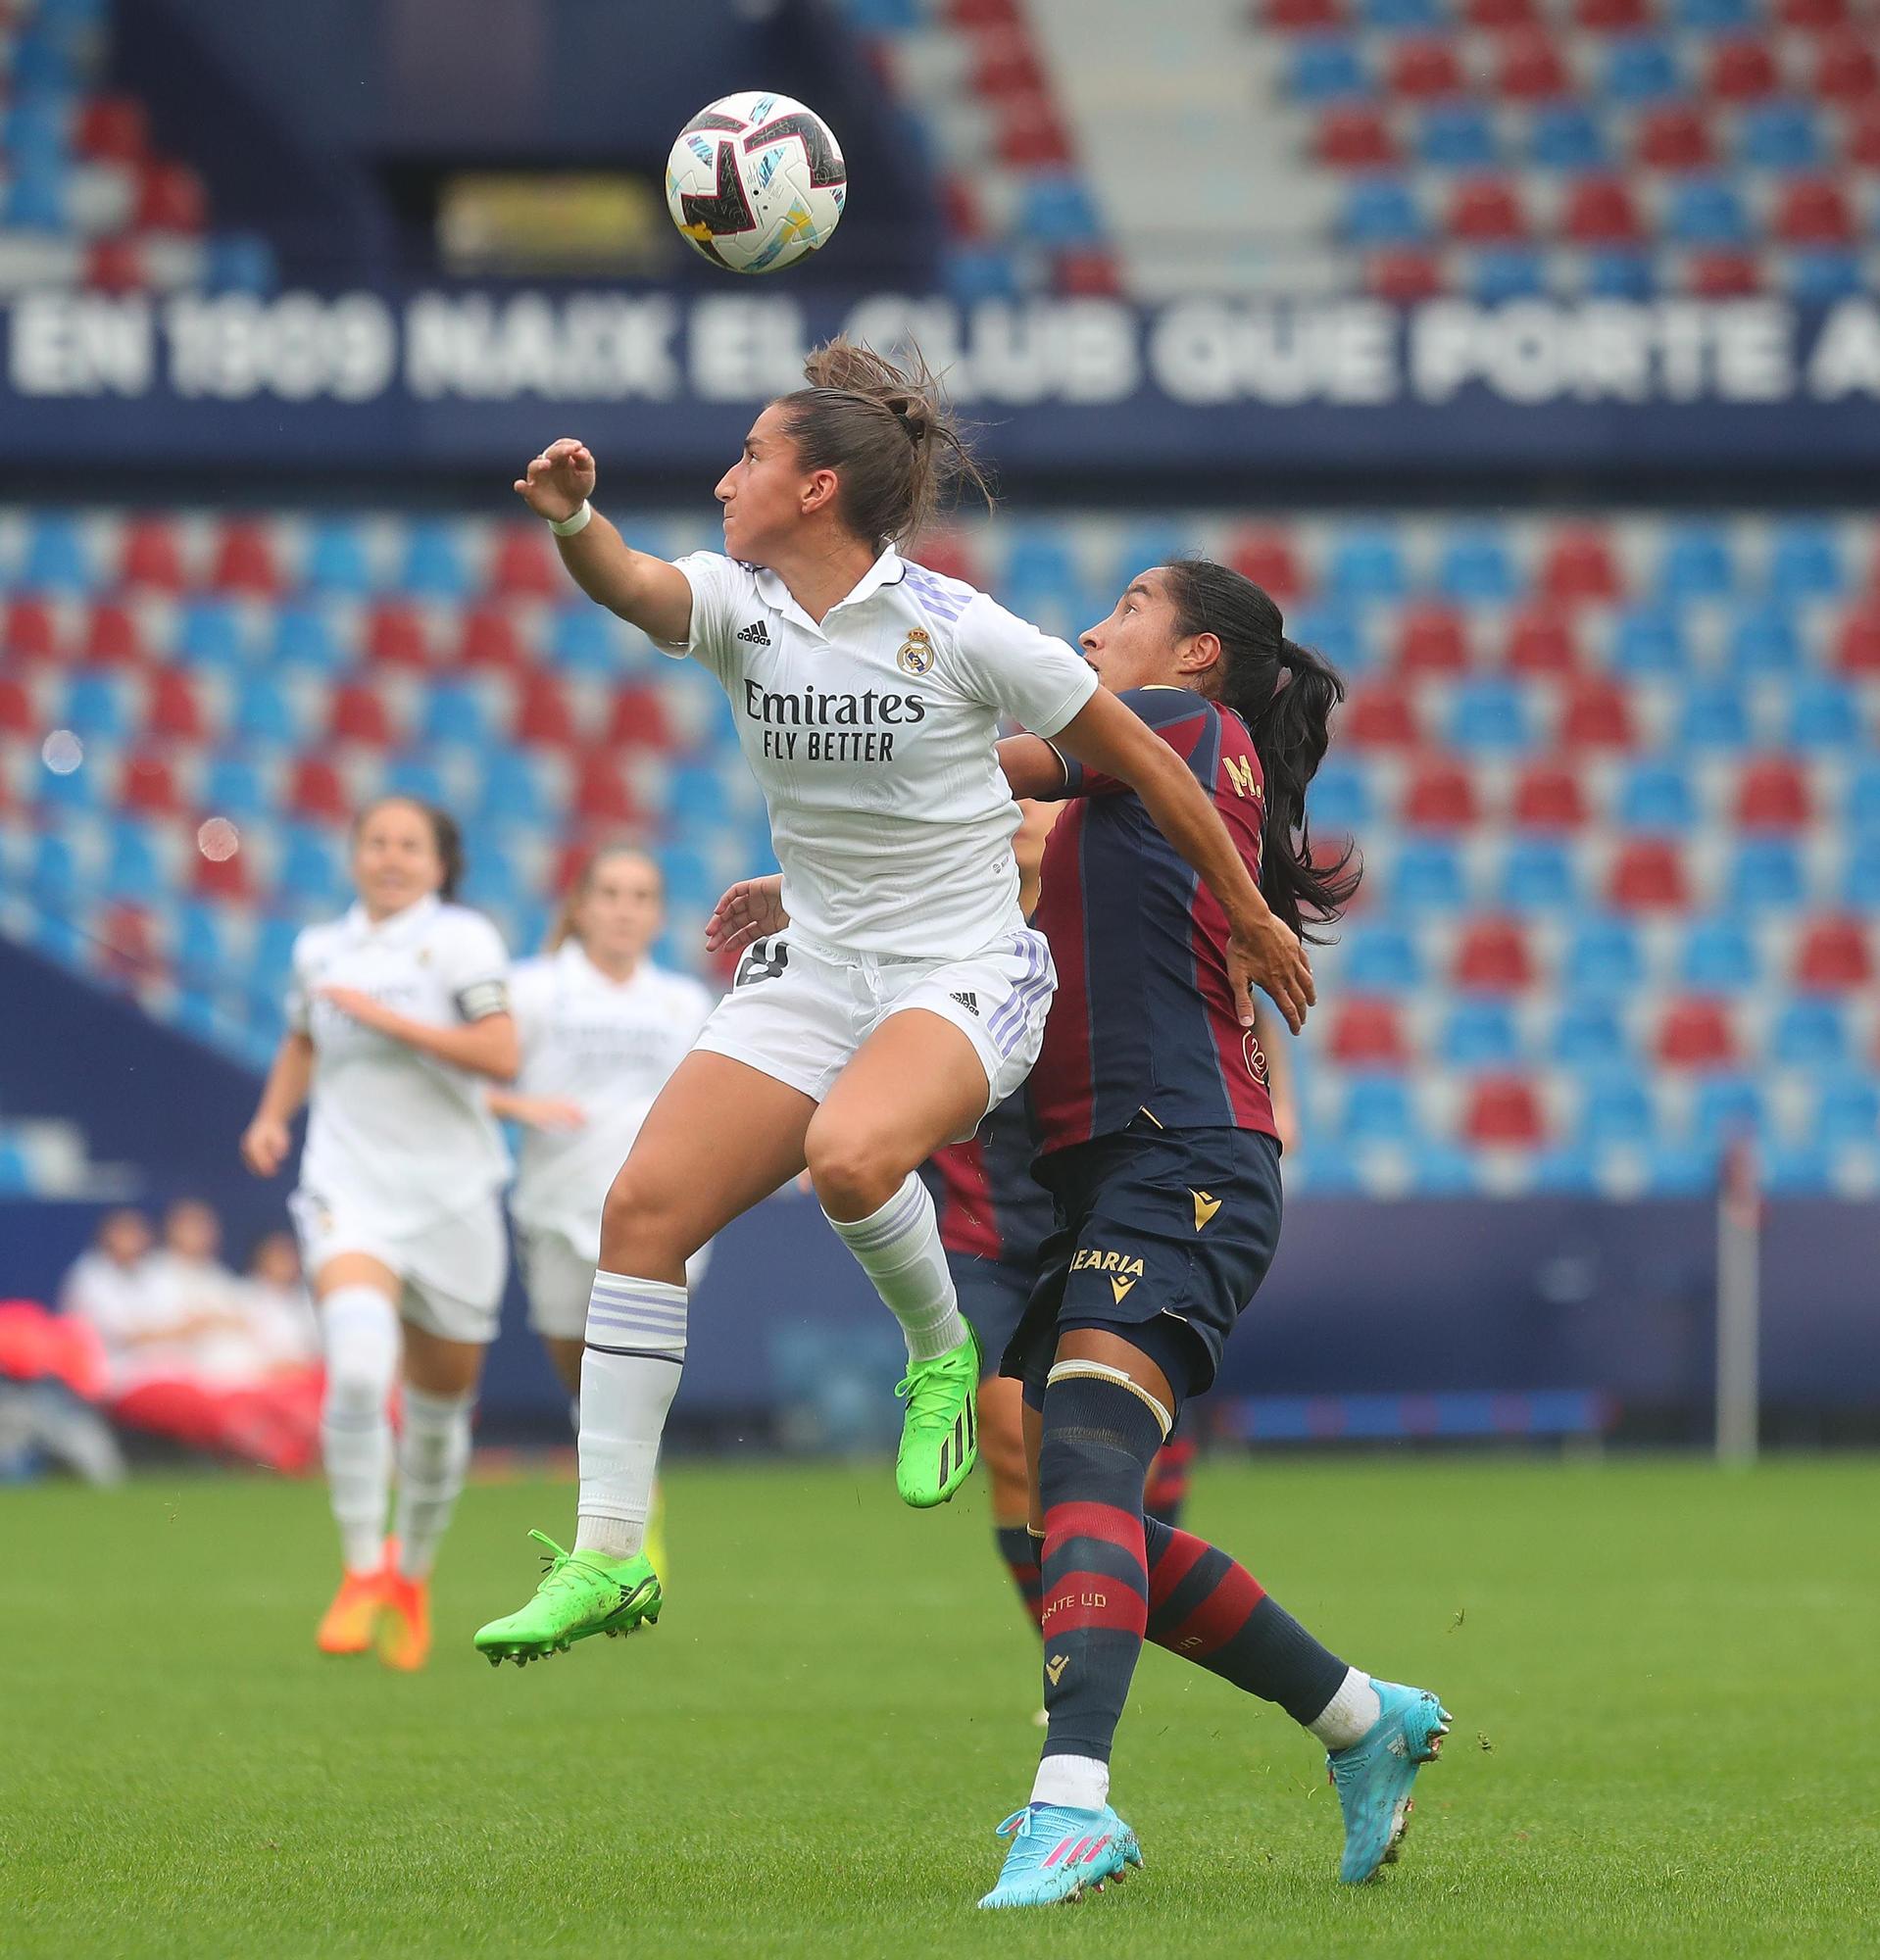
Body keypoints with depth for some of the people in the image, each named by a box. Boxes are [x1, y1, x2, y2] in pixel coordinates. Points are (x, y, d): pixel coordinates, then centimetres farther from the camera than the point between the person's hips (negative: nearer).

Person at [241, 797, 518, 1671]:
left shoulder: (461, 938, -4)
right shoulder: (319, 950, 9)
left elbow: (501, 1056, -16)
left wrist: (385, 1017, -18)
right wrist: (273, 1115, 10)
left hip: (451, 1196, -1)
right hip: (350, 1191, 1)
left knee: (438, 1405, 10)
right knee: (359, 1361, -27)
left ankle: (411, 1571, 36)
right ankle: (361, 1575, -18)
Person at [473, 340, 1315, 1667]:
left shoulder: (958, 630, -13)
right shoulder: (739, 608, 0)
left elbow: (1138, 760, -4)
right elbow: (630, 585, -22)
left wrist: (1249, 916, 3)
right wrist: (573, 522, -45)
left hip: (965, 977, -6)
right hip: (811, 971, 6)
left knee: (849, 1155, -36)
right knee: (645, 1207, -9)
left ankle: (940, 1348, -4)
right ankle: (609, 1552, -3)